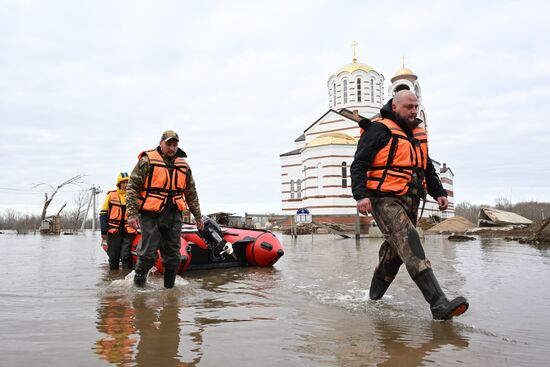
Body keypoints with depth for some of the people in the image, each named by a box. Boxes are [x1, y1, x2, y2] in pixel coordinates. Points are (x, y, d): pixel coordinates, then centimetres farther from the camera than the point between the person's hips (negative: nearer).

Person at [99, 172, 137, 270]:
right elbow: (103, 214, 6)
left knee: (126, 256, -4)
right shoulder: (111, 195, 5)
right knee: (113, 257, 7)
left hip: (128, 232, 0)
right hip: (114, 231, 0)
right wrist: (104, 231, 0)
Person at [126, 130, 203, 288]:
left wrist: (197, 216, 21)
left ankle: (169, 287, 23)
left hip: (174, 216, 5)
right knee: (148, 253, -2)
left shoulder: (183, 165, 13)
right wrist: (132, 214, -12)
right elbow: (133, 187, -6)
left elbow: (191, 193, 20)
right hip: (151, 215, -5)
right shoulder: (147, 161, -3)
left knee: (173, 256, 9)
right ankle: (139, 282, 20)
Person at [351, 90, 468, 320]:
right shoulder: (379, 130, -5)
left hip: (410, 202, 9)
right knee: (409, 243, -22)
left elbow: (427, 168, 30)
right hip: (385, 200, -8)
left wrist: (438, 192, 18)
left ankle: (374, 297, 32)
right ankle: (439, 305, -29)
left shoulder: (418, 134, 20)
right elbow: (359, 165, -12)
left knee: (395, 252, 13)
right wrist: (361, 195, -25)